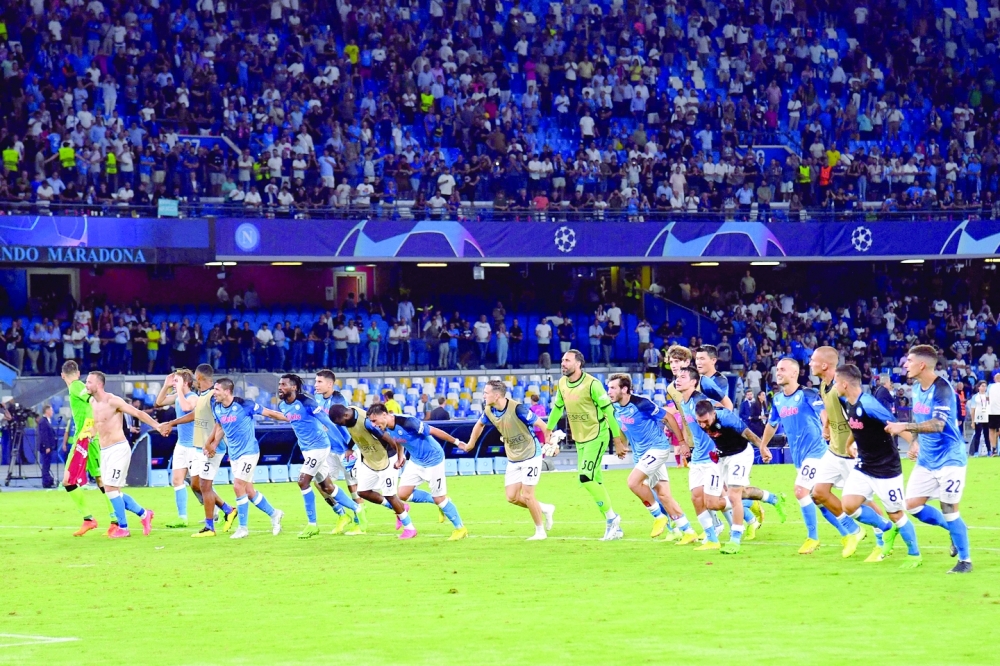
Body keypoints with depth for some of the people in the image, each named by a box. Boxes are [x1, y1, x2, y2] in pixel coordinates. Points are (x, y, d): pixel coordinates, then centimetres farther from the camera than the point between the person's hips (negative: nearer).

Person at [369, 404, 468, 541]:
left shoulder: (407, 422, -31)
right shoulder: (386, 430, -8)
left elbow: (433, 431, -25)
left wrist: (456, 442, -19)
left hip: (432, 459, -8)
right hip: (416, 461, 8)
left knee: (439, 499, -2)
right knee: (403, 494, 1)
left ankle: (460, 528, 15)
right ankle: (438, 501, 20)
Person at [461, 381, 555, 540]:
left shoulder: (517, 409, -26)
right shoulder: (489, 412, -4)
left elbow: (541, 424, -22)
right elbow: (479, 424, 18)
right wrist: (470, 444, 27)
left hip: (530, 455, -7)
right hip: (513, 459, 7)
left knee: (527, 496, -7)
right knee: (512, 497, 2)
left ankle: (540, 531, 10)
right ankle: (545, 509, 24)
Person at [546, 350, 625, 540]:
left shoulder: (592, 384, -18)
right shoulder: (562, 384, 3)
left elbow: (608, 411, -14)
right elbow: (557, 408, 20)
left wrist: (618, 441, -13)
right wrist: (548, 430, 22)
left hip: (596, 436, -7)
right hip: (579, 439, 7)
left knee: (586, 477, -19)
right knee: (594, 482, 6)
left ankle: (611, 517, -4)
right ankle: (614, 528, 14)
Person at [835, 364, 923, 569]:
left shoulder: (868, 405, -25)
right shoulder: (847, 404, -1)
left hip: (886, 468, -8)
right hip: (864, 467, 8)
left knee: (896, 514, 2)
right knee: (849, 506, -4)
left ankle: (914, 555, 20)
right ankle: (888, 529, 18)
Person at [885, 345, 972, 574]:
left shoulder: (942, 390, -20)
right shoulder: (917, 388, 7)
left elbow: (937, 425, -31)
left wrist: (904, 427, -34)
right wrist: (916, 443, 7)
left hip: (949, 459, -8)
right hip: (926, 459, 8)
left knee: (949, 509, -5)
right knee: (913, 505, 5)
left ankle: (965, 561, 9)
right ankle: (956, 529, 25)